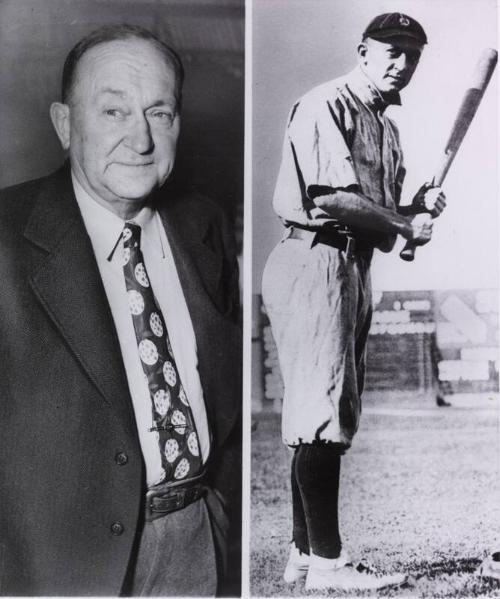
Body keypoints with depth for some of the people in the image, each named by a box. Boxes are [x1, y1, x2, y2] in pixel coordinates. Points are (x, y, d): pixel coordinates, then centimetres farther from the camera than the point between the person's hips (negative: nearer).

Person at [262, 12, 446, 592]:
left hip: (353, 268, 10)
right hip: (315, 259, -10)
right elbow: (333, 197, -18)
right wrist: (405, 225, -10)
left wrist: (418, 207, 2)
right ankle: (325, 563, -3)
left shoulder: (386, 127, 24)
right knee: (322, 412, -10)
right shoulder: (325, 105, -5)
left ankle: (303, 554, 19)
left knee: (324, 417, 10)